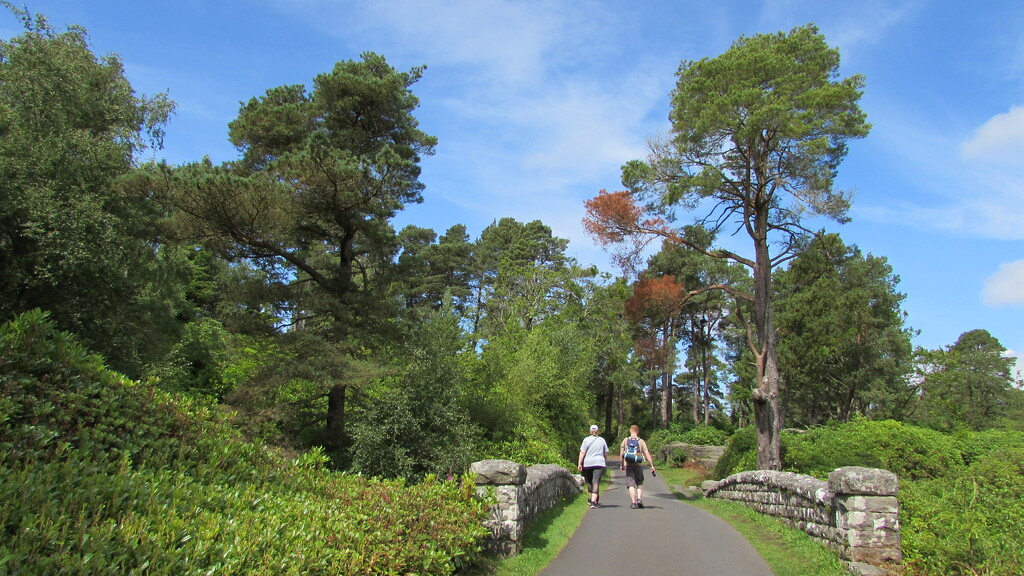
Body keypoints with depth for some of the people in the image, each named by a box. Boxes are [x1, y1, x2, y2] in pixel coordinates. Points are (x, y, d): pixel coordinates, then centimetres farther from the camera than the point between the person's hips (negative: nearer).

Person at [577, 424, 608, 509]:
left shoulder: (586, 440, 1)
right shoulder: (602, 440, 8)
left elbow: (582, 452, -5)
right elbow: (606, 453, 14)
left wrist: (580, 464, -4)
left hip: (587, 463, 0)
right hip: (599, 463, 0)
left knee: (589, 482, 15)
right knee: (596, 482, -7)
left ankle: (593, 499, 24)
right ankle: (593, 501, -19)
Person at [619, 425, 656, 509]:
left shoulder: (625, 440, 4)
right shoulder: (641, 441, 2)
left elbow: (621, 454, 1)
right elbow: (647, 454, -4)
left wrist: (622, 464, 12)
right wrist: (652, 466, -2)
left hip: (628, 465, 0)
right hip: (639, 465, 0)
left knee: (631, 484, 0)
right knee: (640, 483, 15)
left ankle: (633, 502, -9)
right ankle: (639, 499, -3)